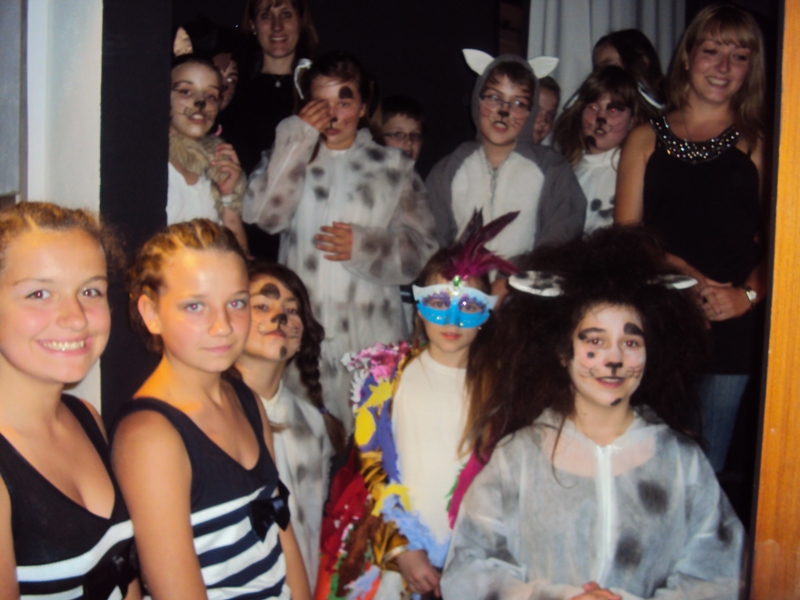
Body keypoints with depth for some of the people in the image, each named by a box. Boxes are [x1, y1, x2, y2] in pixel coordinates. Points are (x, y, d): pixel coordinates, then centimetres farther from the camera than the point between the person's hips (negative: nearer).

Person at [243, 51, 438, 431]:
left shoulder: (392, 166, 11)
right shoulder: (289, 157, 14)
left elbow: (421, 250, 7)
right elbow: (262, 215, -7)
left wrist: (363, 246, -9)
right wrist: (299, 140, -7)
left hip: (372, 337, 0)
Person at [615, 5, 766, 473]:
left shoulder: (758, 144, 10)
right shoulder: (647, 139, 12)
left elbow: (773, 237, 6)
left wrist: (750, 293, -11)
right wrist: (684, 273, -9)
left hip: (730, 324, 0)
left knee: (707, 465, 5)